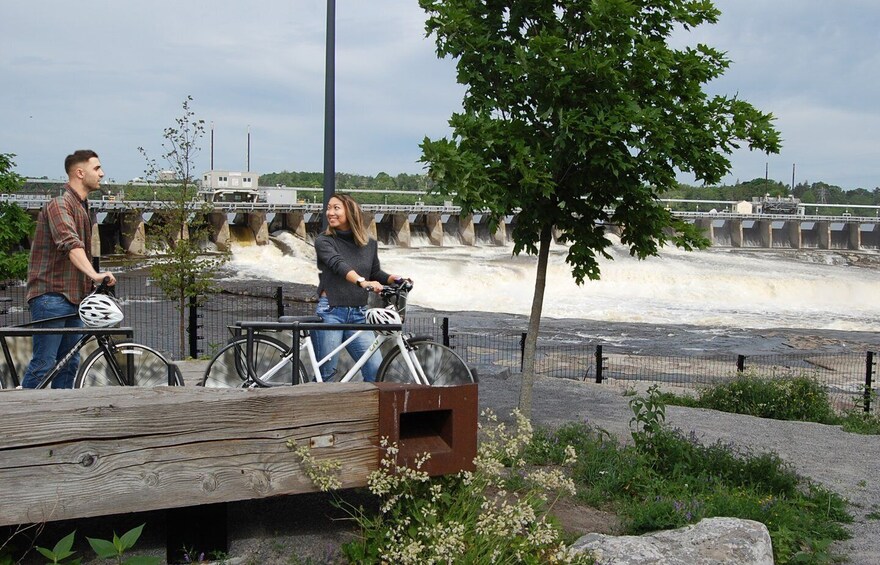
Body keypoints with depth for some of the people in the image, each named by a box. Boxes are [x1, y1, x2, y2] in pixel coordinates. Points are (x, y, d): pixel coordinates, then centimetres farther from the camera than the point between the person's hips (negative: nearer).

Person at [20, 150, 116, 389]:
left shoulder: (82, 207, 18)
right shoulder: (59, 204, -14)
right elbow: (70, 244, -31)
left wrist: (91, 283, 25)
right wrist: (94, 274, -45)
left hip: (72, 297, 9)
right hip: (51, 296, -9)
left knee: (69, 363, 11)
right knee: (43, 364, -10)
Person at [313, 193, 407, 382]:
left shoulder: (369, 244, 11)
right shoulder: (324, 241, -1)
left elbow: (375, 273, 23)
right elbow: (339, 264, -19)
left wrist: (395, 278, 1)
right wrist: (362, 282, -37)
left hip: (358, 315, 3)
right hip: (331, 311, -3)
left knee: (377, 370, -7)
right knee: (326, 372, 0)